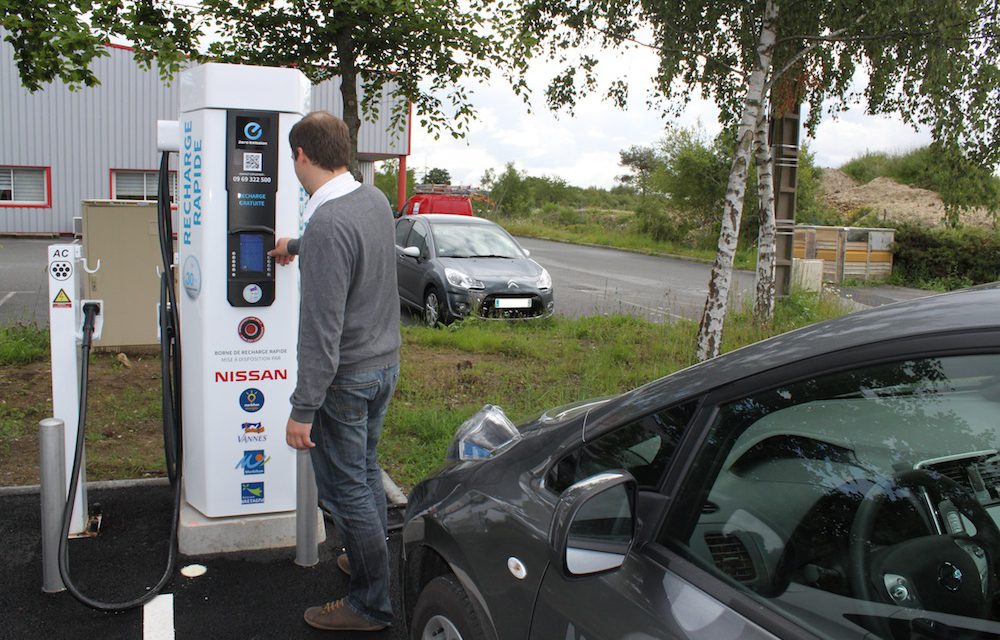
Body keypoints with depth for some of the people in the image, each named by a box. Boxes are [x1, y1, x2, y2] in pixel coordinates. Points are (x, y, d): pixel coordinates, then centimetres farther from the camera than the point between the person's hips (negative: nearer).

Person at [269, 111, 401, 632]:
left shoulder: (327, 224, -26)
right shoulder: (375, 200, 3)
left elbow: (322, 329, -27)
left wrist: (303, 410, -22)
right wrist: (297, 246, 46)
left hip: (346, 377, -9)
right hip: (385, 364, 9)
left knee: (344, 488, 3)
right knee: (365, 471, 23)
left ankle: (370, 605, 16)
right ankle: (366, 560, 41)